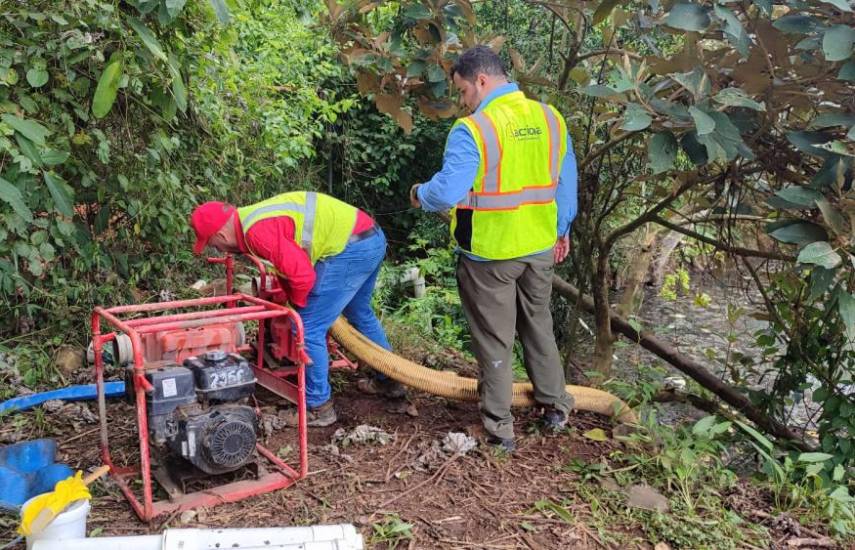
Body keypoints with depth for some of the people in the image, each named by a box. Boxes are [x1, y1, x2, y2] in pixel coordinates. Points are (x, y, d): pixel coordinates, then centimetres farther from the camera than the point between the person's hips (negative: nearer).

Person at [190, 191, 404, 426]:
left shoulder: (258, 232, -18)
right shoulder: (253, 216, 13)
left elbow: (302, 275, -21)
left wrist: (296, 305, -2)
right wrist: (283, 295, 17)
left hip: (351, 247, -11)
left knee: (308, 328, -4)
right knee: (360, 313, 29)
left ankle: (319, 408, 8)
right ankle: (390, 381, 44)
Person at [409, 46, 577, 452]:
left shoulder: (472, 129, -20)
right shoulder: (551, 118, 1)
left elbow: (447, 192, -25)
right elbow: (567, 183, 8)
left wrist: (420, 194, -3)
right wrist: (561, 230, 20)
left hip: (490, 253, -6)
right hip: (540, 248, 6)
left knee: (494, 340, 7)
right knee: (538, 326, 23)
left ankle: (499, 428, 18)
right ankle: (555, 406, 35)